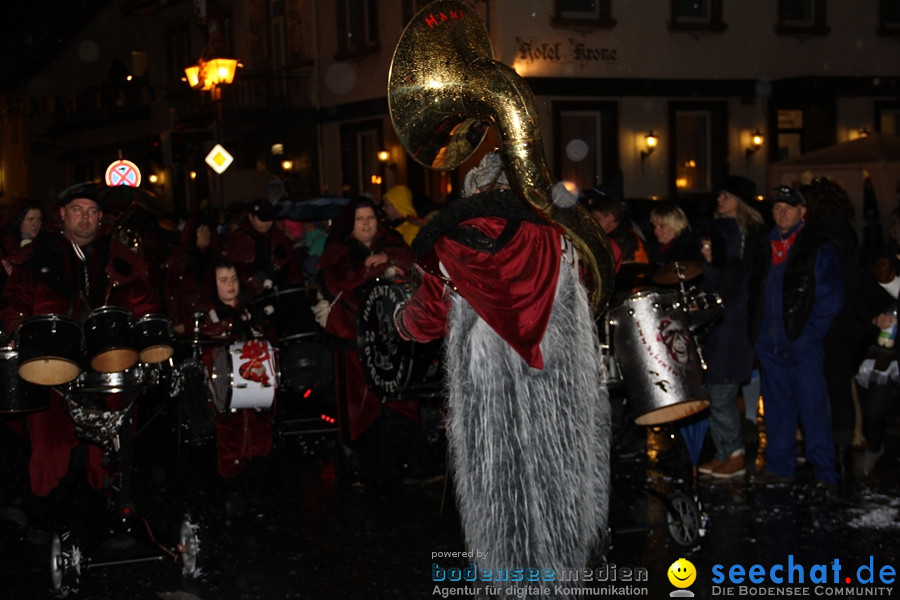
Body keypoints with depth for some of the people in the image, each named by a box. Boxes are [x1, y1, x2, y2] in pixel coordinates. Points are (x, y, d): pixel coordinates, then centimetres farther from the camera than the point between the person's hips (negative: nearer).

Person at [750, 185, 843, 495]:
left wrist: (808, 335, -11)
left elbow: (831, 298, -6)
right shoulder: (765, 245, 13)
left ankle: (824, 473, 3)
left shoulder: (818, 247, -2)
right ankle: (780, 465, 21)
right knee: (777, 405, 11)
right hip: (770, 342, 5)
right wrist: (758, 331, 8)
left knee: (813, 408, -4)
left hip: (803, 344, -5)